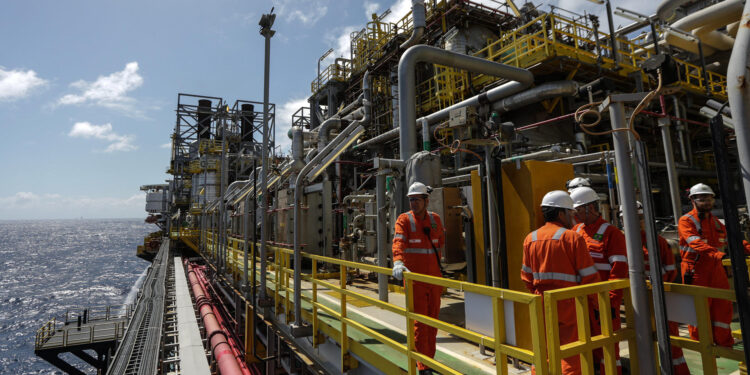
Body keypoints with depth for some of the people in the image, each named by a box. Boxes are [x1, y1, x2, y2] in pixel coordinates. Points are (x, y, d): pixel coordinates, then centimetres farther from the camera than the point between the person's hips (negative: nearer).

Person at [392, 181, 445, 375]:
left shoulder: (435, 219, 7)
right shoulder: (404, 219, -6)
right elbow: (398, 242, -21)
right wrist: (398, 262, -37)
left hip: (434, 277, 5)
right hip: (415, 279, -4)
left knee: (432, 320, 14)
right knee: (419, 322, -1)